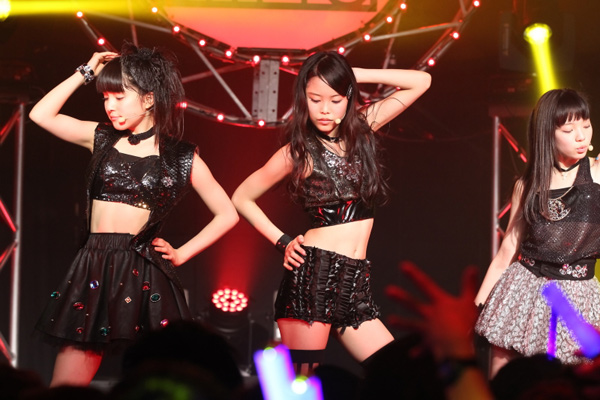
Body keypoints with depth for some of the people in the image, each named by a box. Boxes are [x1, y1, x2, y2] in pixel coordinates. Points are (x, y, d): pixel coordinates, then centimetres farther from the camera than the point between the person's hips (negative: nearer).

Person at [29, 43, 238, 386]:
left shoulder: (182, 158, 3)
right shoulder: (103, 138, 12)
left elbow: (227, 215, 8)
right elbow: (41, 114, 9)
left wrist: (181, 254, 3)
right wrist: (87, 72, 10)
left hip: (146, 275, -3)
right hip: (94, 268, 3)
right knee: (65, 386, 1)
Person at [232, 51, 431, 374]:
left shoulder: (360, 129, 11)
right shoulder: (299, 152, 1)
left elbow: (420, 81, 12)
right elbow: (242, 199, 9)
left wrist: (355, 76, 8)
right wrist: (283, 242, 4)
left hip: (355, 284, 5)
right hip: (313, 275, -5)